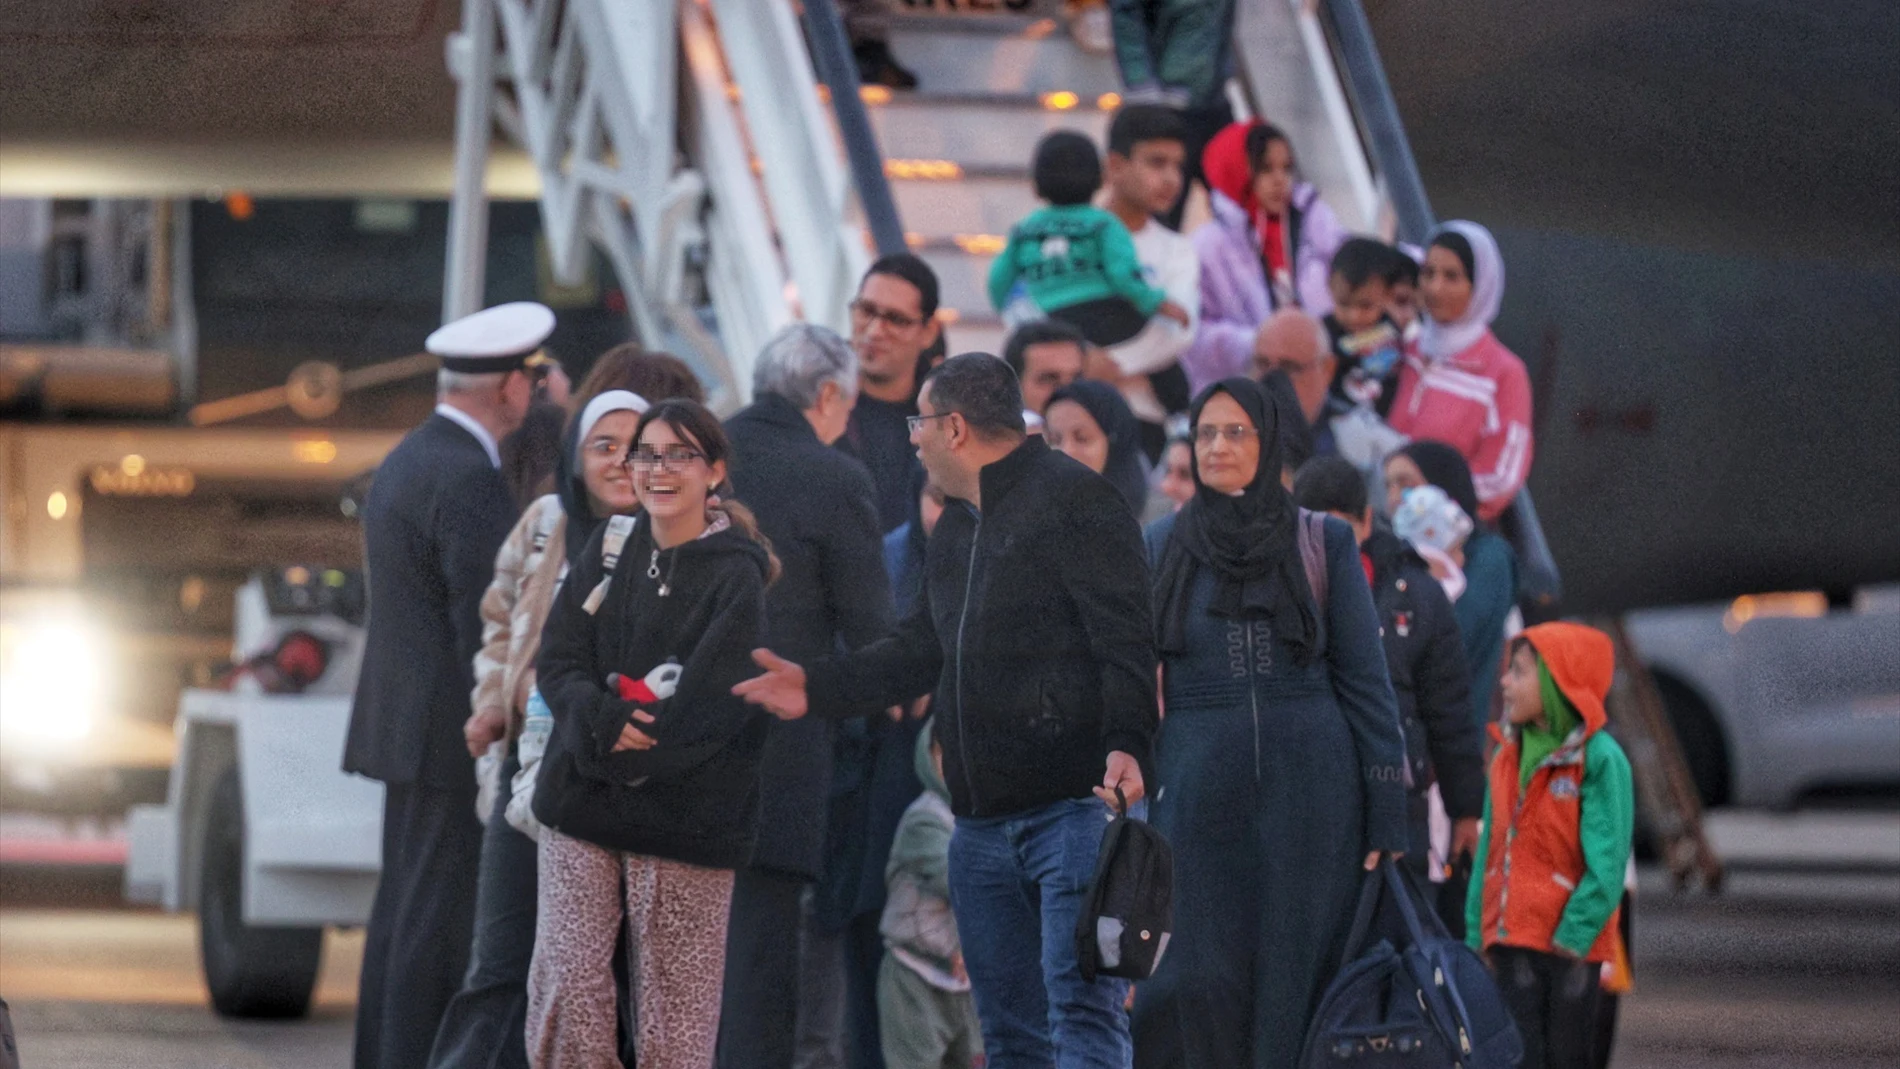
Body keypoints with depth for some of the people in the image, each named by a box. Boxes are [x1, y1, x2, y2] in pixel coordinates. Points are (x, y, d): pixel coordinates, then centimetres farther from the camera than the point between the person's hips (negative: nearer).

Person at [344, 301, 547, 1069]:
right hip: (457, 734, -10)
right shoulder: (470, 479, -16)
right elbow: (483, 625, -19)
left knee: (405, 908, 12)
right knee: (442, 914, -9)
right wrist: (503, 734, -15)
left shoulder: (402, 465, 15)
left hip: (403, 724, 10)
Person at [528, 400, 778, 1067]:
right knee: (564, 990, -3)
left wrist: (619, 747, -13)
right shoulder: (609, 550, 10)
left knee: (675, 1012, -1)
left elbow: (709, 708, -13)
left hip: (684, 822, -4)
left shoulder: (733, 577, -6)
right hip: (581, 810, 4)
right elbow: (558, 660, 4)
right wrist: (605, 720, -15)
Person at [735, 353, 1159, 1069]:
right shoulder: (956, 529, 21)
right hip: (983, 822, 9)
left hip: (1074, 802, -9)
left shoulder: (1073, 501, -8)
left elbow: (1125, 640, -16)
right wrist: (816, 688, 22)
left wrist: (1126, 743, -29)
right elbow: (920, 651, 29)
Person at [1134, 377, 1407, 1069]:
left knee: (1297, 979, -4)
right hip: (1200, 790, 1)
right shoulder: (1160, 548, 8)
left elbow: (1364, 677, 4)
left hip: (1310, 783, -1)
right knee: (1208, 983, -7)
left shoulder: (1324, 544, 5)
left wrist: (1387, 816, -2)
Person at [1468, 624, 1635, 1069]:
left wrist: (1573, 935, -17)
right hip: (1512, 941, 5)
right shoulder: (1507, 757, 10)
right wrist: (1477, 933, 9)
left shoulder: (1600, 759, -10)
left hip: (1571, 944, -5)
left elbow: (1605, 864, -13)